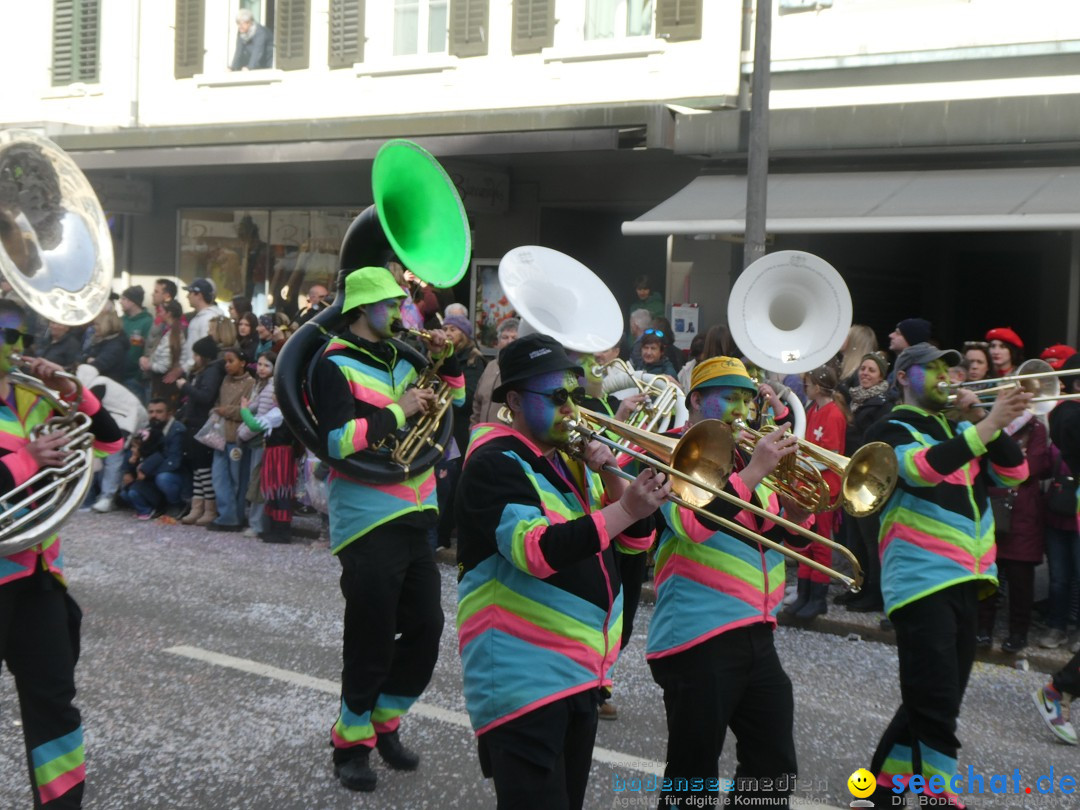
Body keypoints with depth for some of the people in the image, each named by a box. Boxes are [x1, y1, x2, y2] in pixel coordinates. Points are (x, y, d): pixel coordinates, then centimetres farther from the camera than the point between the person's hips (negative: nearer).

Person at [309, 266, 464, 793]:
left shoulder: (400, 358, 13)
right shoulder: (335, 366, -9)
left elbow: (453, 400, 23)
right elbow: (336, 441, -22)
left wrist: (445, 360, 6)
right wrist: (398, 410, -21)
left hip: (415, 517, 8)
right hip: (368, 523, -7)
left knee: (426, 630, 11)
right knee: (372, 641, -3)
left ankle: (384, 723, 29)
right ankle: (350, 744, 15)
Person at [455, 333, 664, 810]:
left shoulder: (572, 463, 14)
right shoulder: (495, 465, -12)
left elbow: (636, 540, 10)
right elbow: (536, 551, -27)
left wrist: (611, 479, -6)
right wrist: (624, 508, -30)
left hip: (581, 671, 9)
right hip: (523, 678, -9)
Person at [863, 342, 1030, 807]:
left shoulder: (958, 429, 21)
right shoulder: (892, 431, -2)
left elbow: (1013, 474, 10)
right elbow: (922, 468, -23)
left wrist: (989, 423, -4)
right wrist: (987, 426, -28)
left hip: (967, 579, 8)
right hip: (922, 581, -8)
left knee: (934, 702, 14)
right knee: (936, 708, -11)